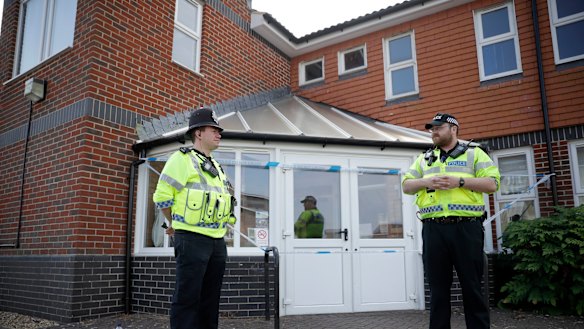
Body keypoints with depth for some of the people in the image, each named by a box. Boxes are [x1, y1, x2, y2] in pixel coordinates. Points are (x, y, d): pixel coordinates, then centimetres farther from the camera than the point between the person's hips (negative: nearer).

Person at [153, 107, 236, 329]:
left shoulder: (215, 166, 19)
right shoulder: (183, 159, -6)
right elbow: (162, 196, -10)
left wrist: (219, 228, 16)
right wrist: (175, 224, 2)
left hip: (217, 241, 8)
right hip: (192, 239, -8)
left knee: (210, 298, 13)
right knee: (187, 297, -3)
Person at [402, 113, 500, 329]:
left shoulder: (474, 153, 12)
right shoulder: (423, 159, 21)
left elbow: (492, 184, 1)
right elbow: (406, 185, 14)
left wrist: (460, 181, -11)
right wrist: (426, 182, -5)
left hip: (466, 228, -2)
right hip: (433, 230, 3)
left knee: (472, 287, 3)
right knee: (438, 289, 6)